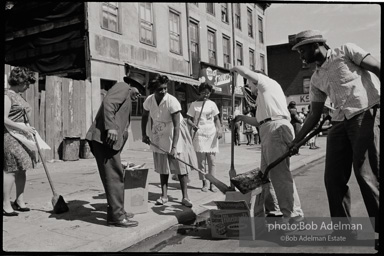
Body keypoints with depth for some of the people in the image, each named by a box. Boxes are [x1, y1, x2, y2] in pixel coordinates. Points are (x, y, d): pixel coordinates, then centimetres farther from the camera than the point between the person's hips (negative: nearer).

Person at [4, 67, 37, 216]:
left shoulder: (19, 97, 17)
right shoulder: (7, 96, -9)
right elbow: (5, 119, -18)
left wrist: (29, 131, 11)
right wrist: (23, 128, -18)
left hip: (23, 136, 9)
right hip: (11, 136, -9)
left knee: (22, 169, 10)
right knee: (10, 170, -6)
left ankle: (19, 201, 18)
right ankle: (6, 205, 1)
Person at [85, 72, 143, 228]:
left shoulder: (126, 98, 30)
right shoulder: (123, 87, 2)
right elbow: (108, 103, -17)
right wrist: (111, 127, -26)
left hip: (107, 140, 10)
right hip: (105, 138, -10)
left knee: (116, 176, 14)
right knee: (114, 176, -8)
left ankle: (117, 211, 24)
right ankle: (116, 217, -3)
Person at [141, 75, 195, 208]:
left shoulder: (172, 102, -27)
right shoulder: (149, 100, -11)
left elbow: (176, 126, -28)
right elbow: (144, 117, 10)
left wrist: (174, 147, -32)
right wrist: (144, 134, 5)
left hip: (175, 134, -4)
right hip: (159, 135, 4)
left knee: (180, 165, -4)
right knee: (162, 166, 8)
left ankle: (185, 197, 3)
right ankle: (164, 195, 17)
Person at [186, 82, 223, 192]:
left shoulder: (212, 104, 10)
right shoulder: (194, 104, 4)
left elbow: (216, 118, 12)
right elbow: (189, 119, 2)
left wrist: (219, 129, -5)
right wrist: (193, 125, -19)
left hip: (212, 134, 2)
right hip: (199, 134, -2)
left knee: (212, 160, 1)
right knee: (201, 161, 0)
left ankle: (212, 183, 6)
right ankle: (204, 183, 8)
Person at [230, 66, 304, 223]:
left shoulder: (268, 82, 8)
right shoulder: (264, 95, 32)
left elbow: (245, 71, -4)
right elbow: (260, 121, 31)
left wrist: (235, 68, 16)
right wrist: (242, 118, 34)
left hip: (277, 129, -11)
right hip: (269, 131, 11)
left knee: (279, 173, -16)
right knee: (266, 174, 15)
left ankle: (294, 215, -15)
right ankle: (273, 210, 24)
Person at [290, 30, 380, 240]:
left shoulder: (346, 51, 7)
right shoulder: (316, 79, 21)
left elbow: (377, 68, -2)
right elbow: (314, 115, 21)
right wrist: (296, 140, 18)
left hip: (368, 114, -6)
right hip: (340, 123, 6)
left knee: (366, 173, -13)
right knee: (333, 178, 2)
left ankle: (380, 227, 2)